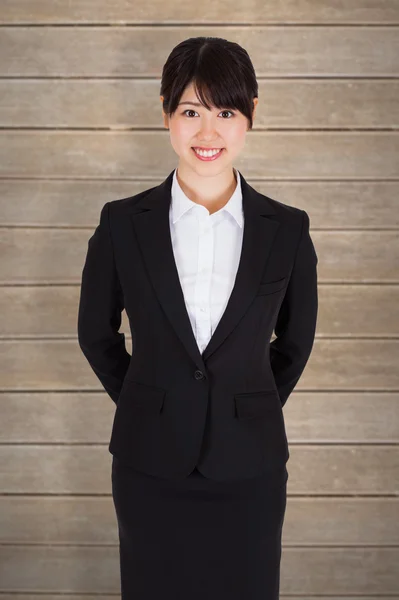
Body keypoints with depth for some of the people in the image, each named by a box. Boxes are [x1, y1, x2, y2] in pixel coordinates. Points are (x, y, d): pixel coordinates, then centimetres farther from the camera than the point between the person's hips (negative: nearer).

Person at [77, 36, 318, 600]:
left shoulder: (288, 230, -4)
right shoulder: (122, 222, -5)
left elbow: (295, 341, 9)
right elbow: (95, 333, 7)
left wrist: (254, 411, 11)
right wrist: (146, 406, 9)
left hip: (248, 467, 0)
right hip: (150, 466, 0)